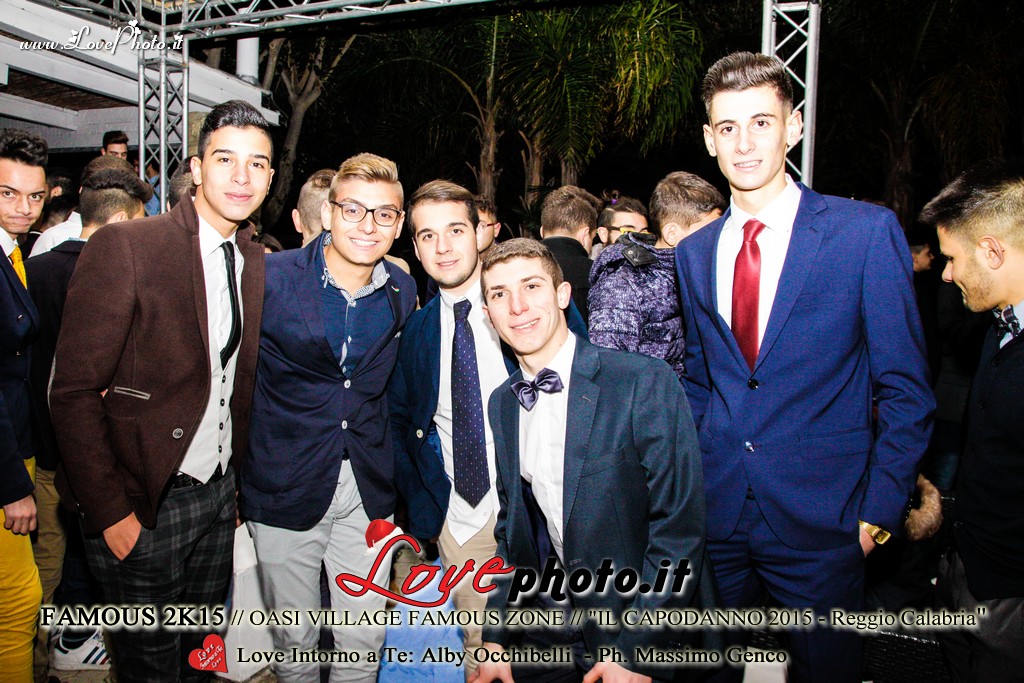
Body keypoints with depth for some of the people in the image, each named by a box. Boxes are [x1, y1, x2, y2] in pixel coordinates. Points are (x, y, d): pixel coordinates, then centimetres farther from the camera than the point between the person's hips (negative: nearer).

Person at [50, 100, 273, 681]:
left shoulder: (258, 263, 3)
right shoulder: (123, 247, -15)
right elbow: (74, 392, -15)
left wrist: (241, 481, 7)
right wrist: (110, 512, -16)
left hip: (219, 495, 5)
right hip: (143, 505, -5)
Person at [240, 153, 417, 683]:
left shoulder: (403, 292, 1)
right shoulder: (271, 277, -11)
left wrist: (390, 474, 12)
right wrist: (231, 476, -3)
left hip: (368, 489, 3)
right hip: (286, 486, -2)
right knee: (294, 639, 14)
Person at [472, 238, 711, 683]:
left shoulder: (645, 383, -19)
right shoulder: (501, 404, 1)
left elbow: (679, 526, -19)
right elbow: (512, 526, 8)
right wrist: (495, 638, 2)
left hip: (643, 633, -5)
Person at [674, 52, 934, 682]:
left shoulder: (867, 232, -8)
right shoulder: (694, 252, 6)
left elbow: (906, 389, -6)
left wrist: (880, 508, -9)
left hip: (821, 521, -3)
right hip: (716, 513, 4)